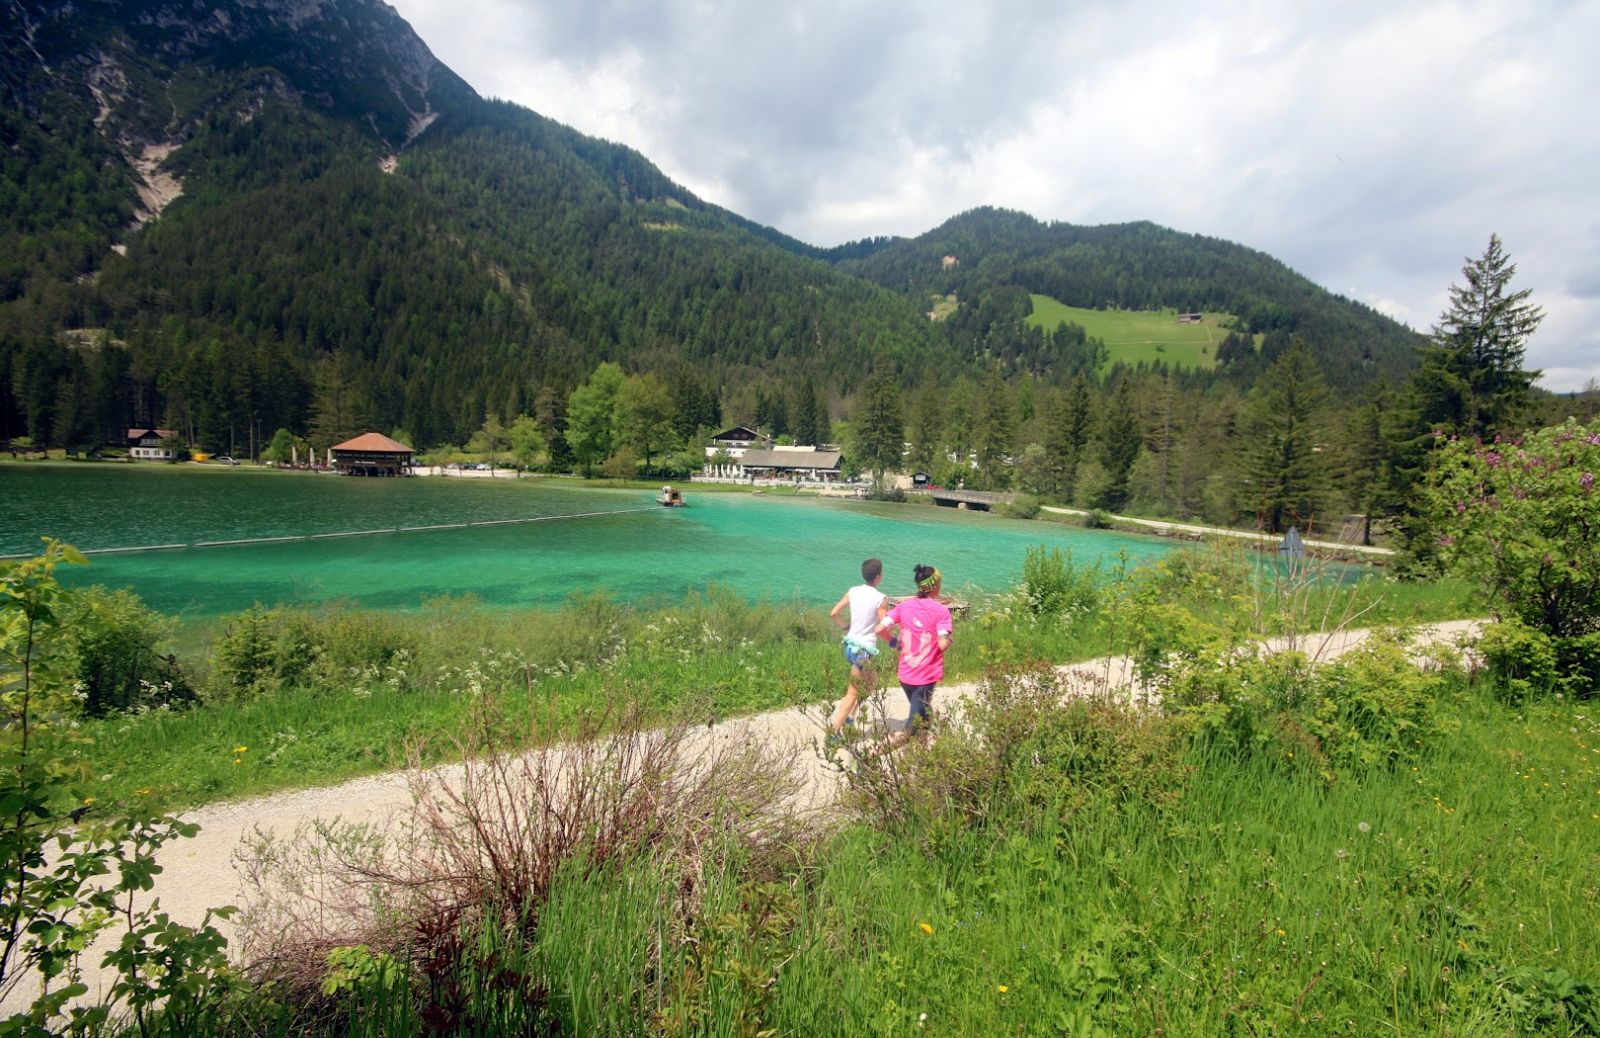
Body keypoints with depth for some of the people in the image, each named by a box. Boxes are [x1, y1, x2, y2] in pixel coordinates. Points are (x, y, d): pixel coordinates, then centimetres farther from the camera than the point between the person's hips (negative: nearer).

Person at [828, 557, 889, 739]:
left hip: (850, 645, 7)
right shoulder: (881, 599, -16)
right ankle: (835, 729, 4)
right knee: (853, 693, 5)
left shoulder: (853, 592, 1)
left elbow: (834, 613, 3)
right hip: (865, 650, -7)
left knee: (871, 683, 26)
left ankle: (848, 715, 24)